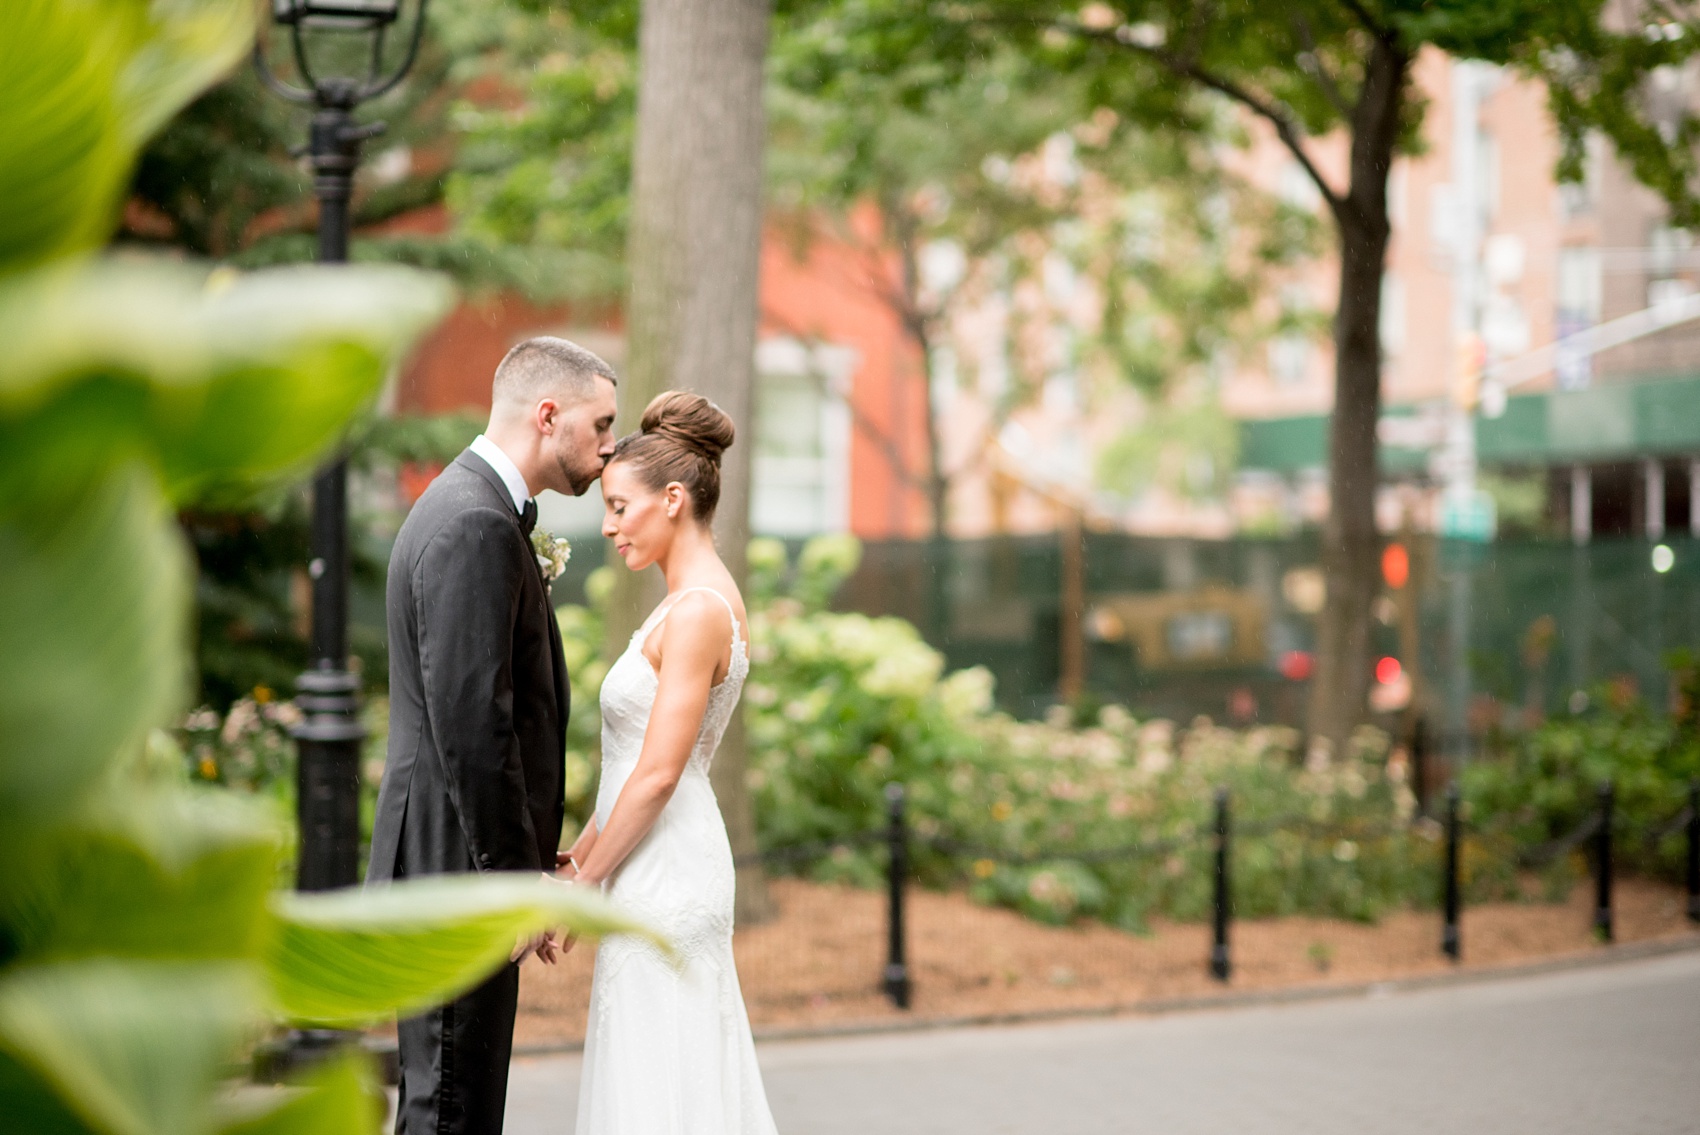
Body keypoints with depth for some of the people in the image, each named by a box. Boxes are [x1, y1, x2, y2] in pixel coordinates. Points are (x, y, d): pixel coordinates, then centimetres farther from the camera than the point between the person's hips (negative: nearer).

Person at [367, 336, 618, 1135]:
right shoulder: (477, 528, -18)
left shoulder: (464, 507, 16)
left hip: (454, 865, 11)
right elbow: (470, 719, -23)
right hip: (460, 864, -11)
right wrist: (519, 873, -19)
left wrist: (527, 856, 20)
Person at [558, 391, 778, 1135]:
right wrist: (578, 853, 16)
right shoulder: (699, 601, 14)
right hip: (658, 874, 10)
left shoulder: (698, 611, -16)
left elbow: (658, 773, -19)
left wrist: (581, 884, -13)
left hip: (665, 878, -10)